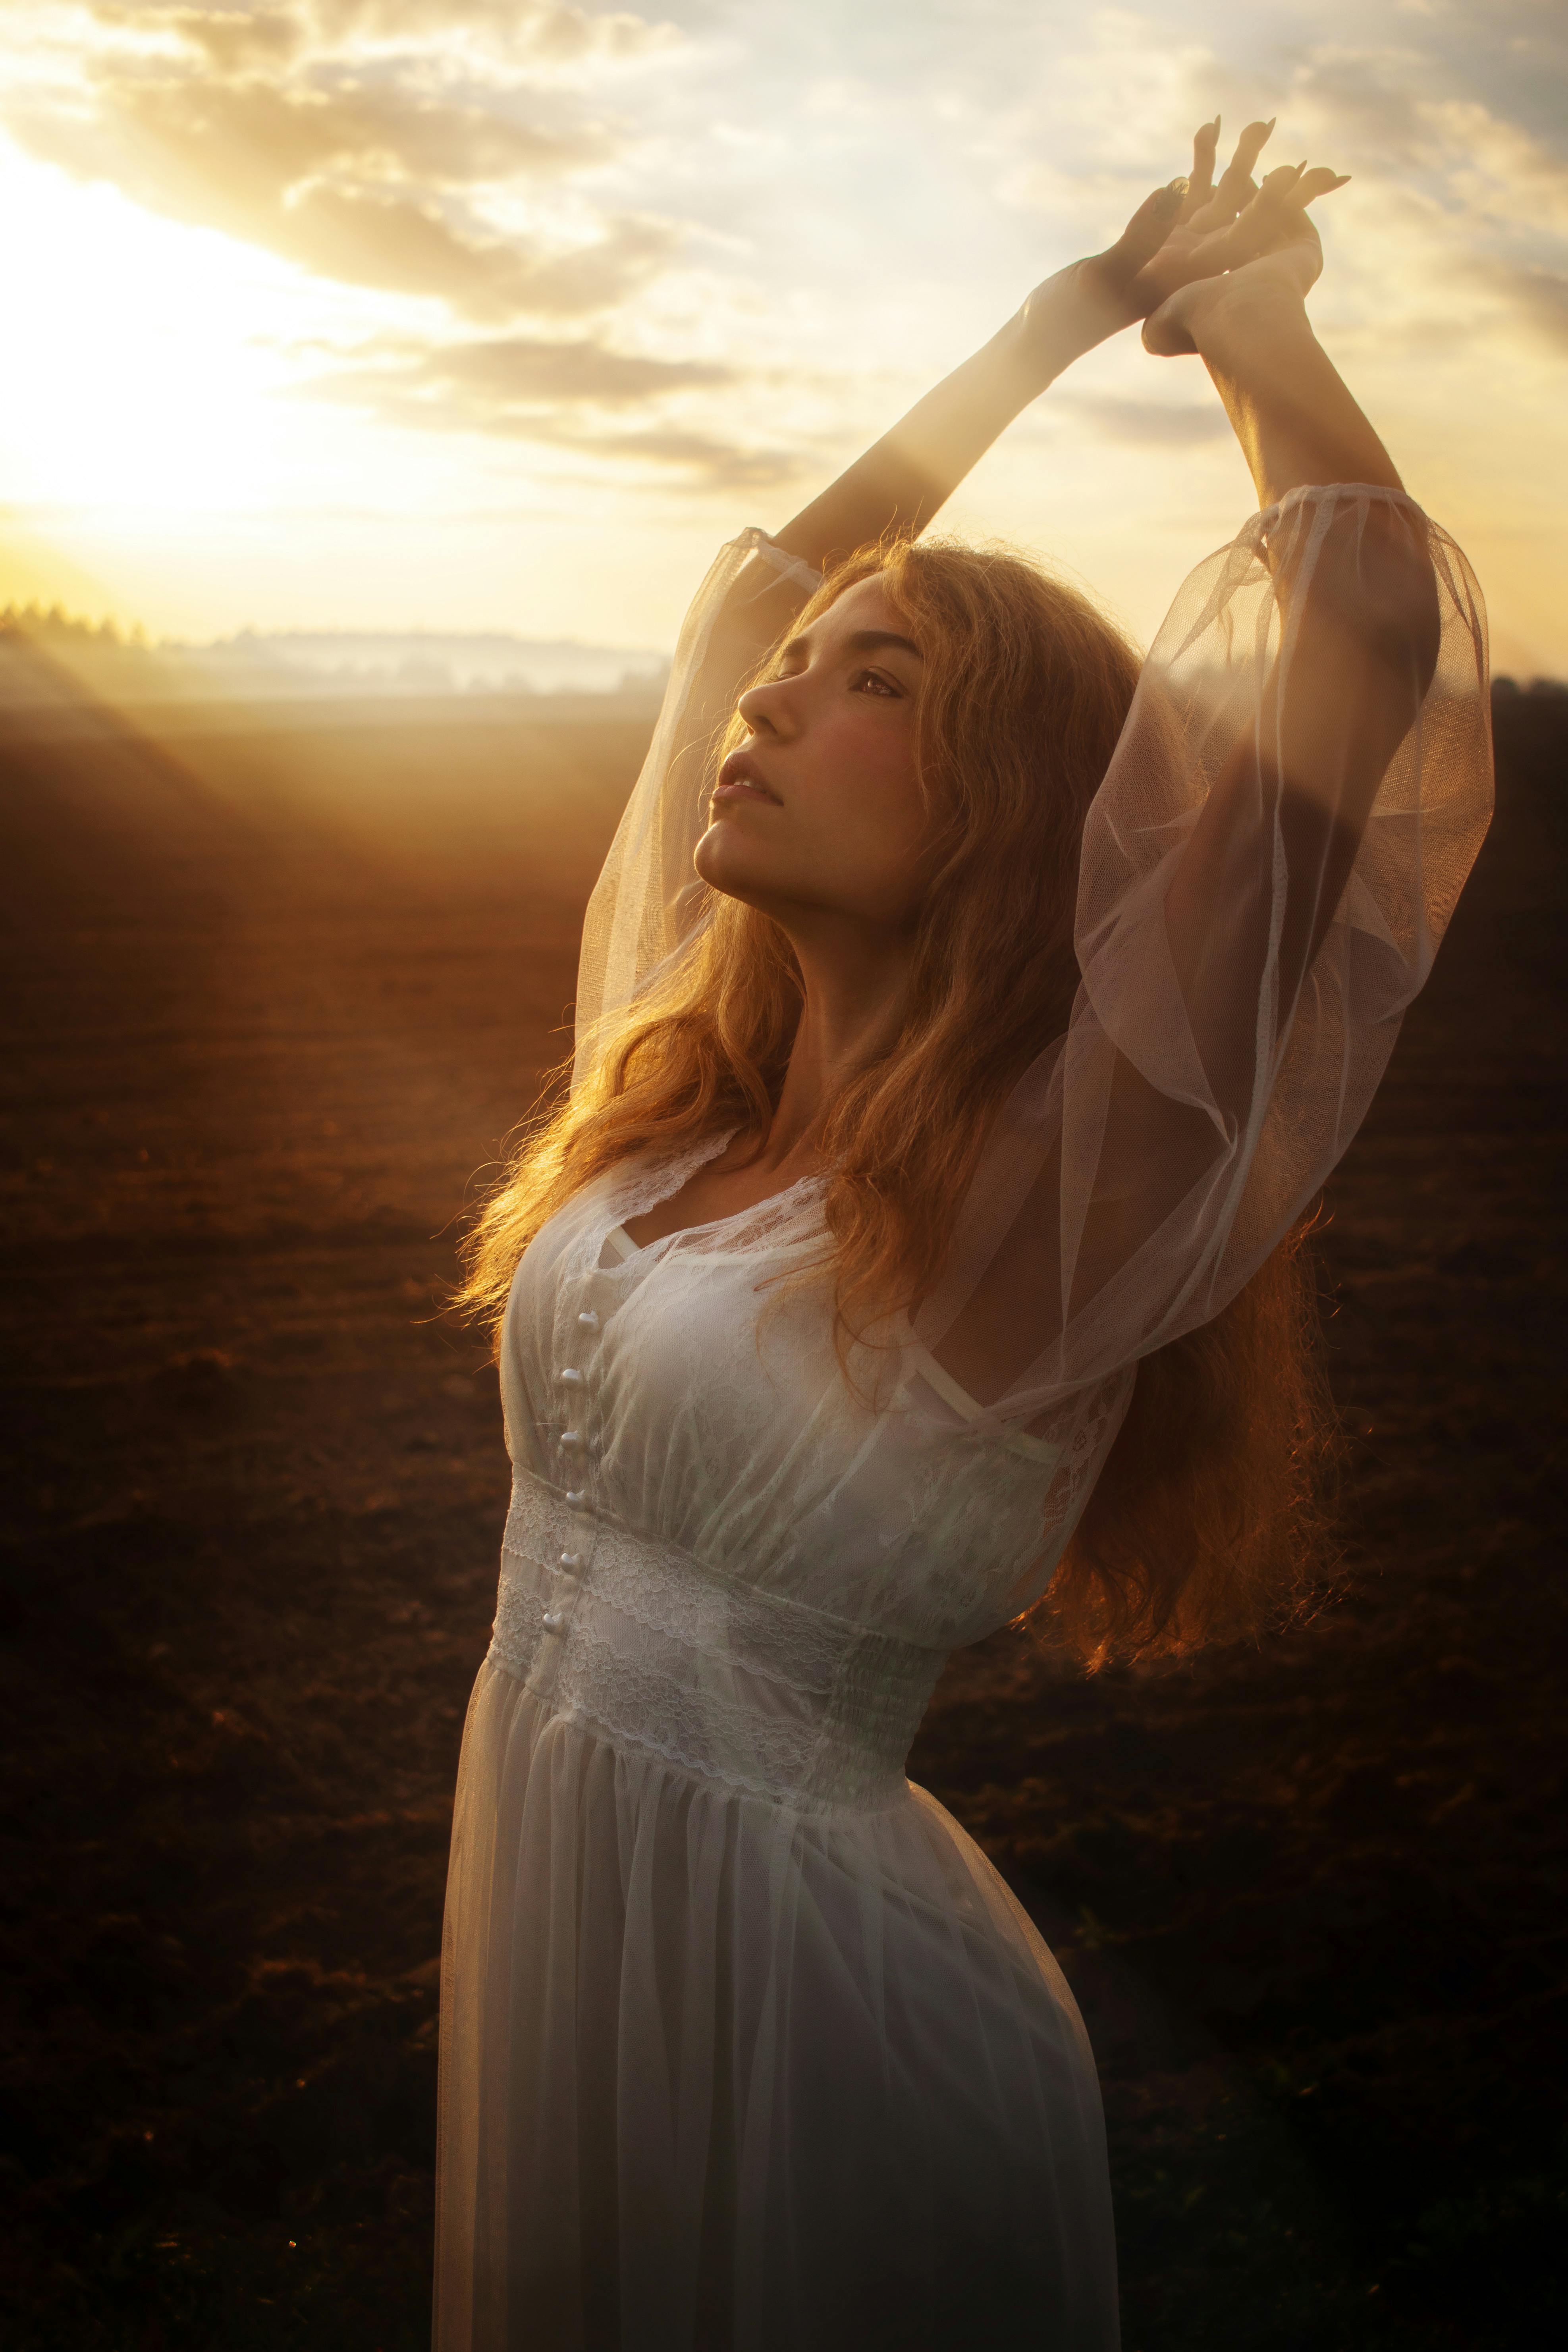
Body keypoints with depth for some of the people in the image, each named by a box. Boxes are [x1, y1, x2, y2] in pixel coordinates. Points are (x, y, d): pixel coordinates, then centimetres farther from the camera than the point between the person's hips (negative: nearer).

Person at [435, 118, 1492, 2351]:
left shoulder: (1051, 1196, -19)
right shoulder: (685, 1079, 0)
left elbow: (1370, 608, -25)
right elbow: (771, 572, 10)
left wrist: (1248, 302, -7)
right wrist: (1076, 309, 13)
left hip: (799, 1984, -6)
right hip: (537, 1908, 6)